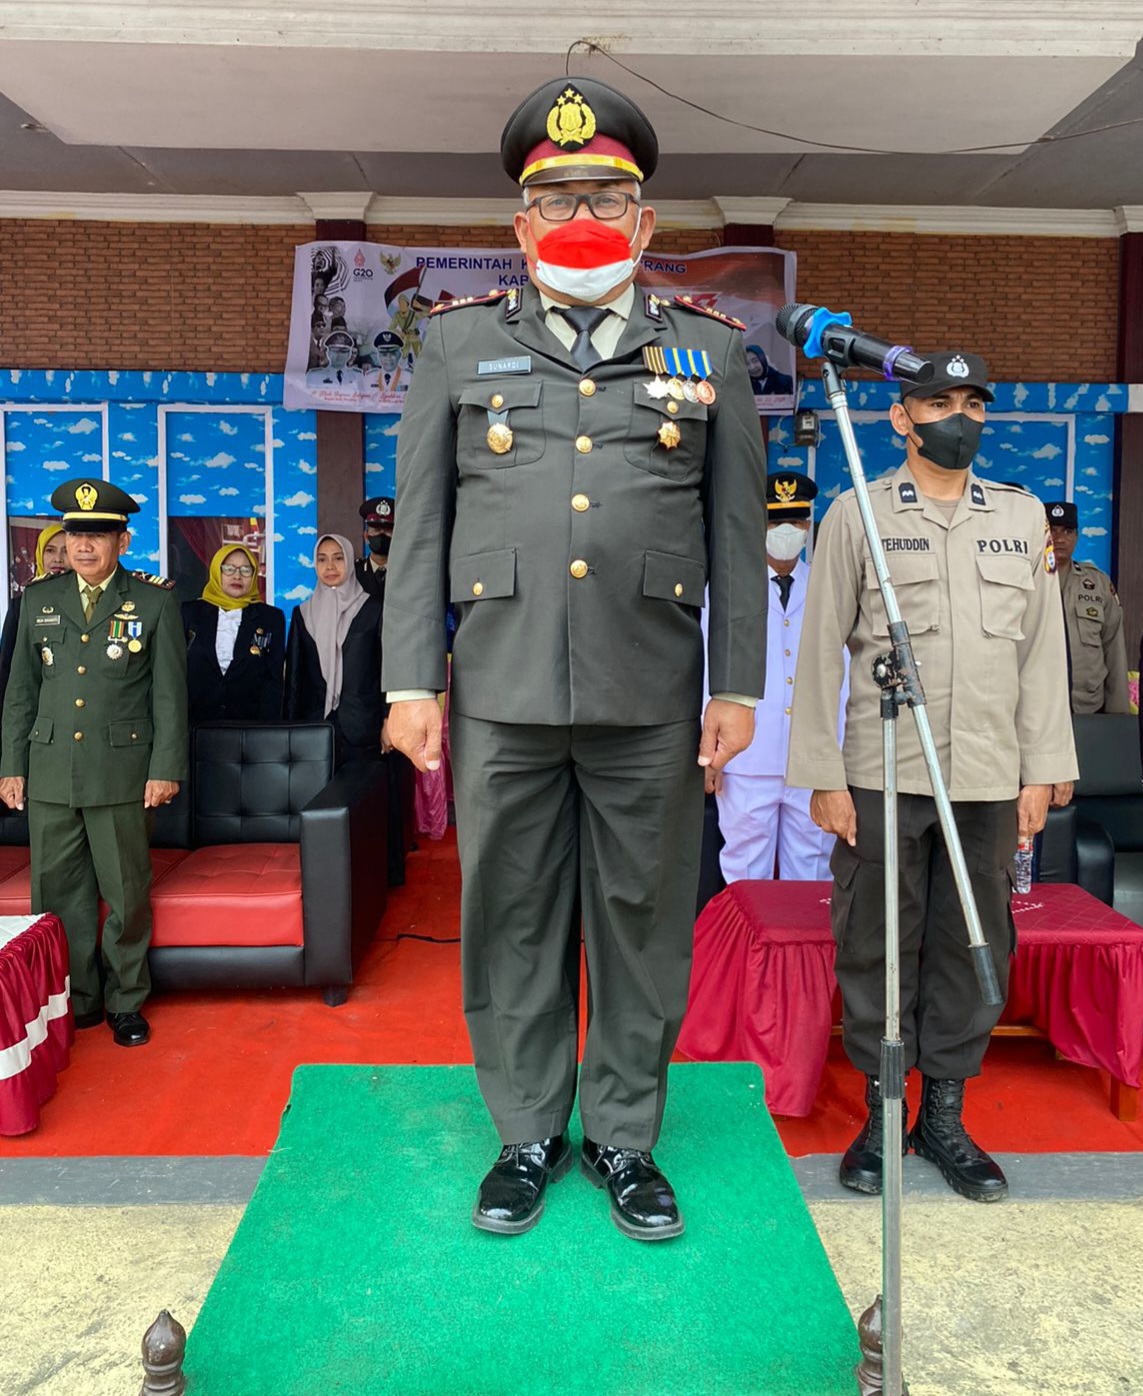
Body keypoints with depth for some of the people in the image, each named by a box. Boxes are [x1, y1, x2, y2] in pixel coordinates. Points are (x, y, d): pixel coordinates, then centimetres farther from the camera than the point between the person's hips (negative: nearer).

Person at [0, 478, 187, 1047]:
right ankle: (75, 1002, 25)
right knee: (57, 894, 9)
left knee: (126, 894, 5)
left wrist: (166, 768, -7)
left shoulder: (154, 601, 1)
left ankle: (126, 1003, 21)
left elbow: (170, 694, -1)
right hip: (49, 773, 3)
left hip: (121, 772, -3)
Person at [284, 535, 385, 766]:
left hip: (362, 729, -2)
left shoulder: (372, 610, 4)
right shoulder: (303, 613, 12)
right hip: (314, 727, 2)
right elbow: (293, 676, 12)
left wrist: (388, 721, -5)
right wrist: (290, 727, 7)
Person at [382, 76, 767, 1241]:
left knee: (643, 920, 9)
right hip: (502, 695, 0)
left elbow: (738, 532, 7)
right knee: (511, 922, 9)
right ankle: (528, 1135, 28)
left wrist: (737, 687, 1)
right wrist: (410, 682, -1)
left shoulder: (710, 348, 10)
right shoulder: (458, 342, 10)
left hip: (652, 701, 0)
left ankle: (624, 1137, 27)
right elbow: (420, 524, 6)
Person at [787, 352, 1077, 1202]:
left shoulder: (1024, 517, 12)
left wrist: (1042, 771, 4)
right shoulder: (857, 515, 3)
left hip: (989, 781, 3)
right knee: (877, 947, 5)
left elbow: (1043, 651, 10)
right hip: (882, 777, -2)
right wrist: (823, 776, -6)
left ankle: (945, 1116, 24)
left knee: (974, 948, 8)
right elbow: (822, 651, -1)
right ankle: (882, 1114, 21)